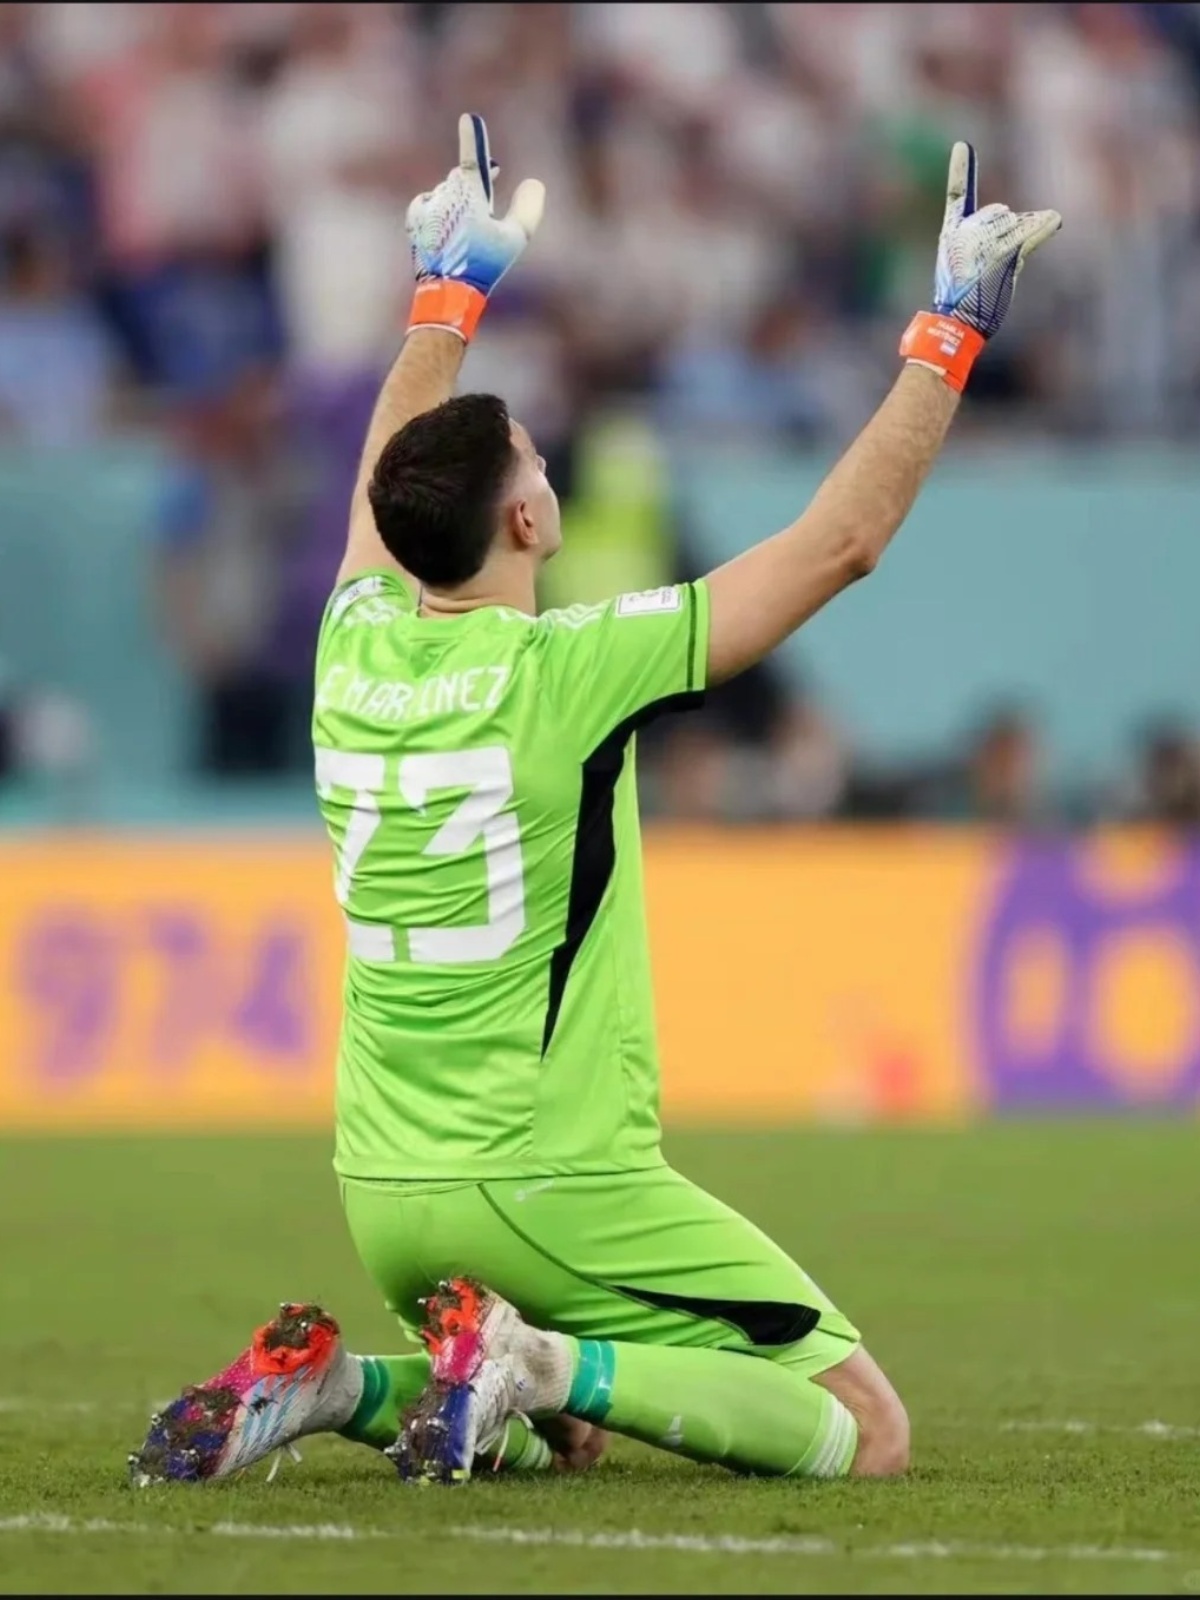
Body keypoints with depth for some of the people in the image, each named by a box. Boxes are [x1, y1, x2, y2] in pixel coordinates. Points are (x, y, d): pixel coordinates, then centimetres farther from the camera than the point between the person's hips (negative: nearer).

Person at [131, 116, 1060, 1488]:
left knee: (559, 1434, 29)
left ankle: (329, 1382, 4)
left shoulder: (356, 653, 1)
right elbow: (844, 539, -10)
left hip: (385, 1196, 7)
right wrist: (949, 333, 0)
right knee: (864, 1433, -3)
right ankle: (543, 1359, -18)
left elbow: (388, 475, 25)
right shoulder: (564, 671, -16)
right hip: (549, 1188, -7)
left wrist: (449, 289, 37)